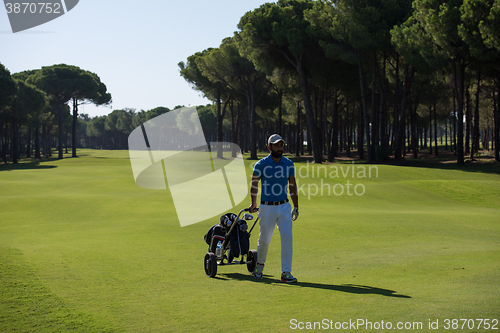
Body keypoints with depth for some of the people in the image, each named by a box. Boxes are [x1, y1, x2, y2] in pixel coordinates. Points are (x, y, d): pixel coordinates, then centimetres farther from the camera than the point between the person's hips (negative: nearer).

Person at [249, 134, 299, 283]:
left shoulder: (289, 164, 4)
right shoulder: (261, 164, -6)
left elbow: (292, 185, 13)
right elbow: (254, 183, 8)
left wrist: (296, 206, 12)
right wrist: (253, 204, 12)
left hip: (284, 207, 2)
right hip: (267, 208, -2)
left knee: (287, 238, -10)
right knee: (264, 240, 6)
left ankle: (286, 273, -9)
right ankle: (260, 264, 34)